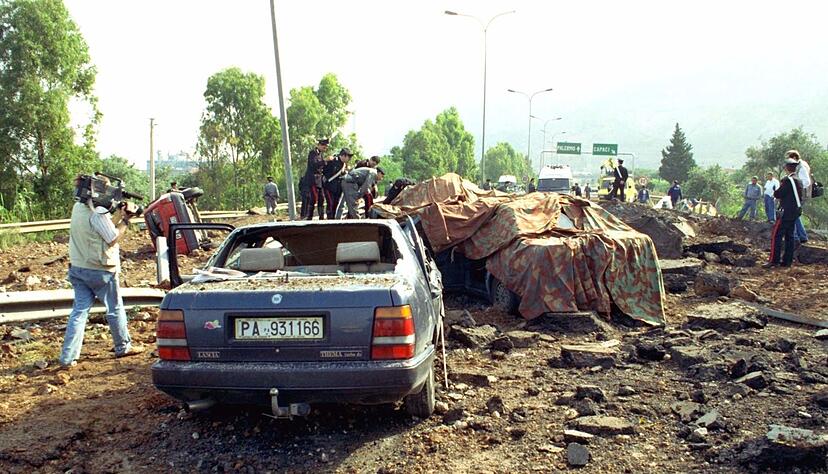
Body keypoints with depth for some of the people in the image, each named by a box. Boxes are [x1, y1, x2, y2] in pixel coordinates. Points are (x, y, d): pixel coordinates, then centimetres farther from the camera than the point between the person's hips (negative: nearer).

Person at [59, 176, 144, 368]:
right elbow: (113, 238, -15)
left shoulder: (78, 207, 7)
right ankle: (123, 347, 24)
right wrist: (125, 220, -7)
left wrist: (119, 214, 5)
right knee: (115, 309, 10)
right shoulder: (98, 212, -20)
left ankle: (67, 357, 3)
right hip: (100, 271, -7)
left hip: (77, 268, 7)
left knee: (79, 311, 7)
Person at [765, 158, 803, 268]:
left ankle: (774, 260, -10)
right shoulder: (799, 181, 12)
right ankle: (788, 260, 16)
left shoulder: (787, 180, -16)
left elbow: (777, 194, -16)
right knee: (789, 236, 12)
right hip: (795, 212, 9)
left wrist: (777, 190, 4)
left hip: (786, 213, -9)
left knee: (776, 235, -7)